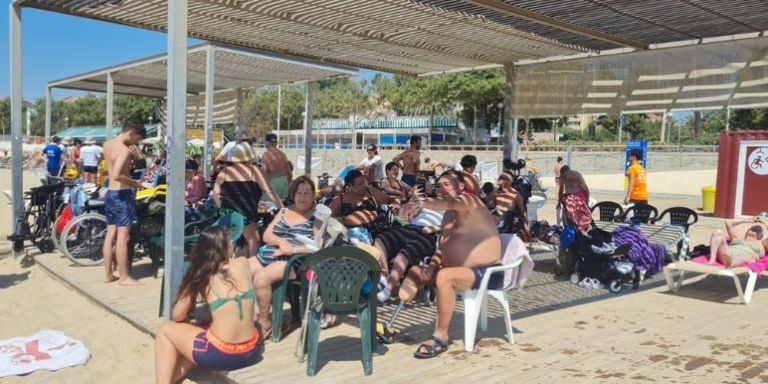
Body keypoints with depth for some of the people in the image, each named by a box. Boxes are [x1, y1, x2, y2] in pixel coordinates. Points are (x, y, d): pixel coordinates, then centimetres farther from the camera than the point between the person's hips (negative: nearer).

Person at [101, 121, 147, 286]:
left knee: (110, 235, 12)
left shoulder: (107, 144, 8)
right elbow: (116, 175, -30)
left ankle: (109, 274, 19)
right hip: (123, 195, -9)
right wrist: (134, 183, -17)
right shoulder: (125, 150, -18)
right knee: (123, 237, -5)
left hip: (110, 193, 9)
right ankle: (124, 277, 0)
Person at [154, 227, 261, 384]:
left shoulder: (200, 275, -2)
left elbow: (178, 316, 5)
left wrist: (190, 326, 24)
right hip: (252, 351, 4)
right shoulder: (243, 263, 3)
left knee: (165, 331, 19)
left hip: (220, 355, -4)